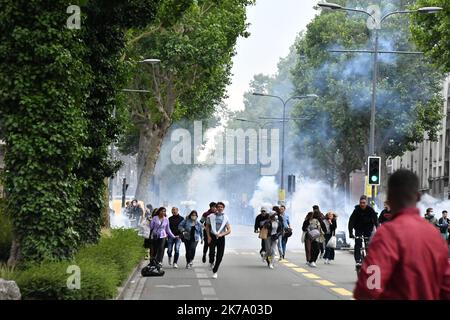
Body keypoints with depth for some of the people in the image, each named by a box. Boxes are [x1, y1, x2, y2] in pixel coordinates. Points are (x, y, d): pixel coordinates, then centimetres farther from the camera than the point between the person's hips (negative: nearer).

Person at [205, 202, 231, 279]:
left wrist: (221, 234, -16)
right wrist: (208, 236, -2)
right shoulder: (211, 216, 3)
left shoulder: (225, 218, 2)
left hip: (221, 238, 1)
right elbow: (207, 227, 9)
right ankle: (211, 262, 18)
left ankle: (215, 272, 15)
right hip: (212, 237, -1)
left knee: (219, 256, -1)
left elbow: (229, 230, -1)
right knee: (212, 253, -17)